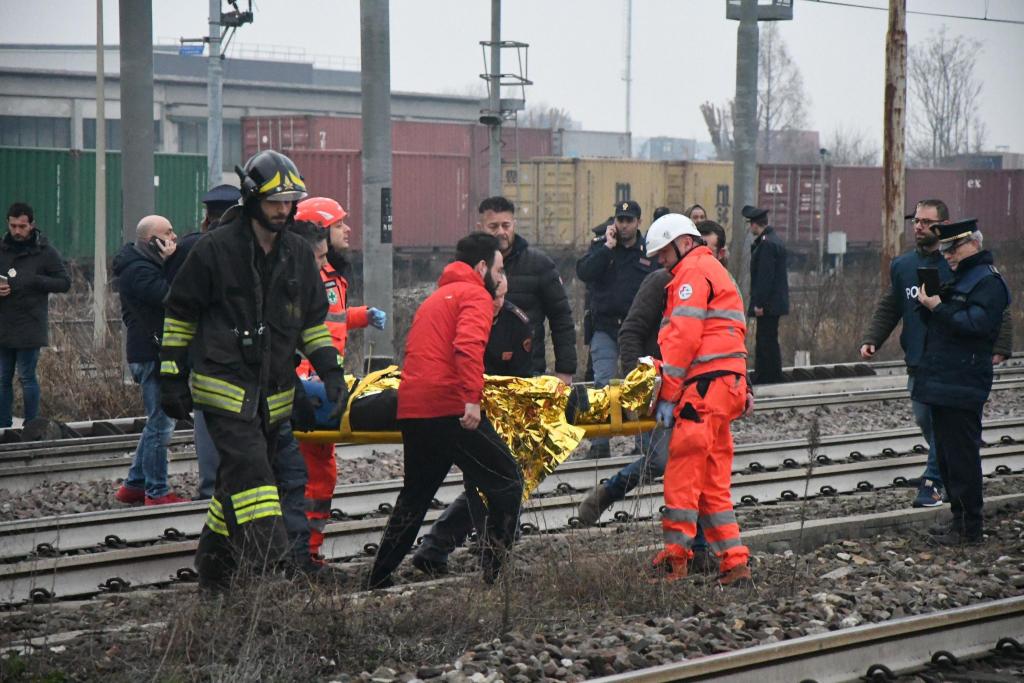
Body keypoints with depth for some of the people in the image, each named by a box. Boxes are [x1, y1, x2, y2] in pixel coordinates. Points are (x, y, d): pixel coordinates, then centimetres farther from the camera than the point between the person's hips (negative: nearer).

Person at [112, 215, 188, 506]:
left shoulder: (142, 265, 17)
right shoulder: (138, 271, -17)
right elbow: (168, 296, -26)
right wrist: (170, 263, -20)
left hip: (147, 353, 11)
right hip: (151, 355, -11)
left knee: (157, 422, 18)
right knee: (160, 424, -7)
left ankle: (134, 485, 23)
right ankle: (157, 492, -3)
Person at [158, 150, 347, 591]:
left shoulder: (298, 255, 10)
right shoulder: (216, 249, -6)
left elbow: (313, 320, 20)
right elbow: (179, 314, 1)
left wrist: (330, 369, 7)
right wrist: (172, 377, -1)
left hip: (274, 394, 6)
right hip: (225, 387, -6)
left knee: (238, 480, 11)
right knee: (249, 471, -19)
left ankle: (213, 569, 23)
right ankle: (271, 563, -26)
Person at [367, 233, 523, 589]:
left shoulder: (436, 298, 27)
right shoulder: (476, 296, 0)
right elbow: (468, 347, -18)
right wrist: (472, 399, -26)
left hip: (411, 409, 9)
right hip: (450, 408, -9)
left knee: (415, 494, 20)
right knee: (507, 482, 0)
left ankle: (379, 579, 21)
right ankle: (495, 572, -8)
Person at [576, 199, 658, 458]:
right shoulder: (600, 245, 5)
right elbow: (583, 272, -11)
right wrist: (607, 247, -14)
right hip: (605, 327, 0)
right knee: (603, 384, -8)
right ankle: (600, 443, -5)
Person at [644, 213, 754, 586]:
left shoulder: (693, 272, -4)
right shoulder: (714, 270, 28)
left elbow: (683, 336, -14)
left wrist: (668, 393, -15)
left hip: (705, 386, -10)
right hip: (728, 385, 10)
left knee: (683, 473, -9)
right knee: (713, 480, 10)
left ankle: (675, 558, -10)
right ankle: (734, 562, 8)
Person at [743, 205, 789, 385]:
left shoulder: (767, 243, -17)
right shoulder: (775, 240, 15)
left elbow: (765, 275, -20)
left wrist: (759, 304, -19)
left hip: (767, 304, -10)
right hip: (775, 302, 10)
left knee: (768, 341, -7)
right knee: (764, 341, 14)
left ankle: (773, 379, -5)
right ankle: (760, 379, 19)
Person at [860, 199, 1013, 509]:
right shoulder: (902, 266, 9)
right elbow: (888, 309, 17)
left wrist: (1000, 349, -10)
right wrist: (871, 340, 3)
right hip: (917, 364, 6)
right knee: (925, 422, 11)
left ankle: (932, 483, -6)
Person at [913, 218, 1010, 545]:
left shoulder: (988, 282, -10)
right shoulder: (957, 278, 20)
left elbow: (976, 323, -23)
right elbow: (934, 323, 21)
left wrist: (938, 307, -20)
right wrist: (928, 304, 1)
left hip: (962, 386, -10)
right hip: (941, 383, 10)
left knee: (961, 456, -8)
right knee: (946, 454, 13)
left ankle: (971, 527, -3)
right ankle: (960, 517, 21)